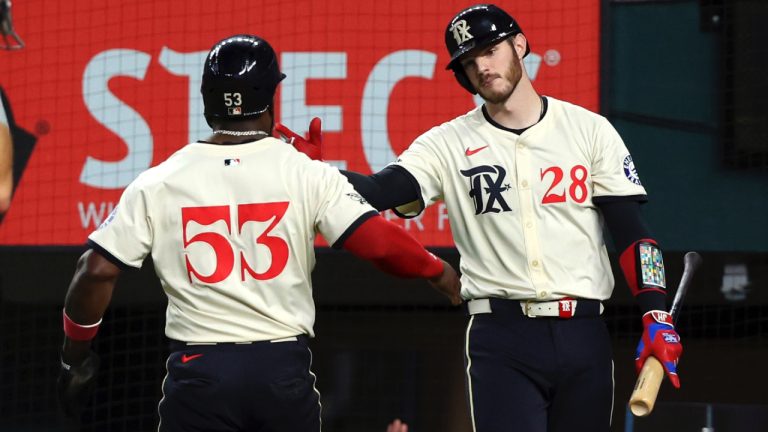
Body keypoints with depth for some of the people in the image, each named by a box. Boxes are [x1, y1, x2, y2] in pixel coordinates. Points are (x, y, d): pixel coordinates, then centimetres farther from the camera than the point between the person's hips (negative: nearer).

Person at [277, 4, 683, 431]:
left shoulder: (588, 129, 7)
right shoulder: (449, 144, 5)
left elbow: (631, 231, 3)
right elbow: (380, 191, -10)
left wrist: (657, 315, -9)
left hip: (584, 336, 2)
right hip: (502, 338, -1)